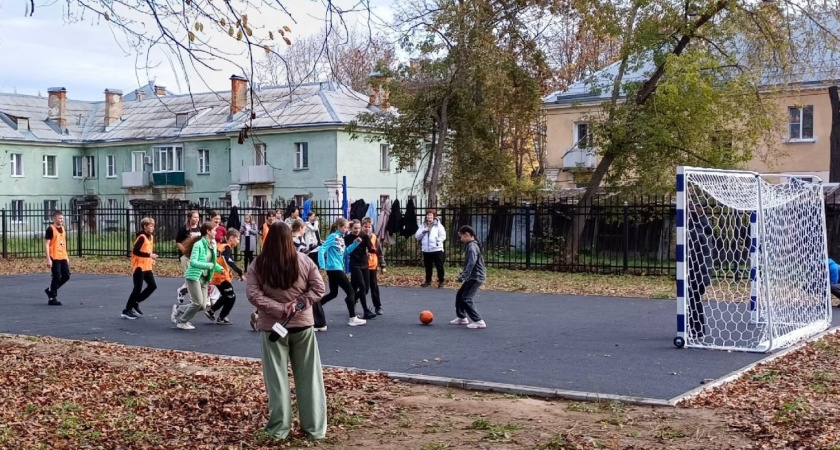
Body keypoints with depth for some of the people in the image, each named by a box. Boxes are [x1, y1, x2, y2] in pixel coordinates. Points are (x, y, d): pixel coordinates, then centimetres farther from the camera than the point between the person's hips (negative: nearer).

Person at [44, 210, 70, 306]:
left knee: (66, 276, 6)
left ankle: (50, 290, 23)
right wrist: (48, 259, -17)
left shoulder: (63, 229, 14)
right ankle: (52, 298, 5)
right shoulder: (50, 229, -9)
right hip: (54, 258, -7)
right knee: (57, 277, -6)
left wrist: (67, 257, 20)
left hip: (63, 257, 7)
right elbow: (46, 244, -12)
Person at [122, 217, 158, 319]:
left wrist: (152, 260, 5)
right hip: (139, 266, -9)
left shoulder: (151, 236, 11)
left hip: (147, 267, 9)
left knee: (152, 286, 8)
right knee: (138, 289, -6)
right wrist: (149, 255, -25)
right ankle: (126, 311, 3)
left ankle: (135, 303, 20)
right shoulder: (141, 237, -16)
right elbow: (135, 251, -24)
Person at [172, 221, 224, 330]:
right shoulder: (198, 245, -16)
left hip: (204, 279, 8)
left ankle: (178, 310, 25)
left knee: (202, 306, 5)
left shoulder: (212, 246, 7)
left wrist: (219, 268, 2)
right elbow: (193, 262, -22)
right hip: (194, 276, -8)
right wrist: (208, 265, -32)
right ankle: (182, 322, 12)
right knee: (198, 303, -9)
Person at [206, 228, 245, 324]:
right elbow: (230, 262, -32)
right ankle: (221, 318, 10)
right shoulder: (227, 248, -16)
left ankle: (210, 311, 28)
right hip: (222, 277, -9)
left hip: (216, 276, 9)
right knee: (231, 297, 3)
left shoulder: (220, 246, 11)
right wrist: (240, 273, -37)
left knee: (225, 296, 25)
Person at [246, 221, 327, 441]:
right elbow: (318, 288, -6)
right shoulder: (304, 261, -2)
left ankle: (279, 428, 12)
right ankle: (315, 427, 12)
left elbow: (253, 295, -11)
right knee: (308, 377, 8)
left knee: (277, 378, 8)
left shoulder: (258, 265, -5)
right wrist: (298, 304, -10)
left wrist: (278, 309, -12)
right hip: (302, 325, 1)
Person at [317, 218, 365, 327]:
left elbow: (345, 251, 20)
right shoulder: (333, 237, -14)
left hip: (336, 269, 9)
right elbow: (321, 250, -20)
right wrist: (322, 266, -24)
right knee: (350, 291, -5)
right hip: (334, 269, -9)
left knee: (333, 293, 20)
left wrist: (356, 243, 9)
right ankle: (353, 318, -1)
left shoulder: (341, 237, 11)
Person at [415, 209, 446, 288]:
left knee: (439, 266, 1)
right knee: (428, 267, 13)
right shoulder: (423, 226, 11)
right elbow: (417, 236, 7)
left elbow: (443, 236, -6)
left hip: (437, 249, -4)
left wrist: (437, 241, -16)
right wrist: (423, 231, -8)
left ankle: (441, 281, 12)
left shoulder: (438, 225, -2)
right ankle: (428, 281, 23)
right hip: (426, 250, 4)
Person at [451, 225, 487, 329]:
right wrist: (462, 274, 21)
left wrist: (463, 276, -29)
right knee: (459, 295, 18)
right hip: (472, 277, 10)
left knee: (466, 299, -12)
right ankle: (462, 317, 30)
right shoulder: (471, 245, 14)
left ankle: (479, 321, -12)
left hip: (476, 277, -10)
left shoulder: (472, 247, -18)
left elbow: (471, 263, -28)